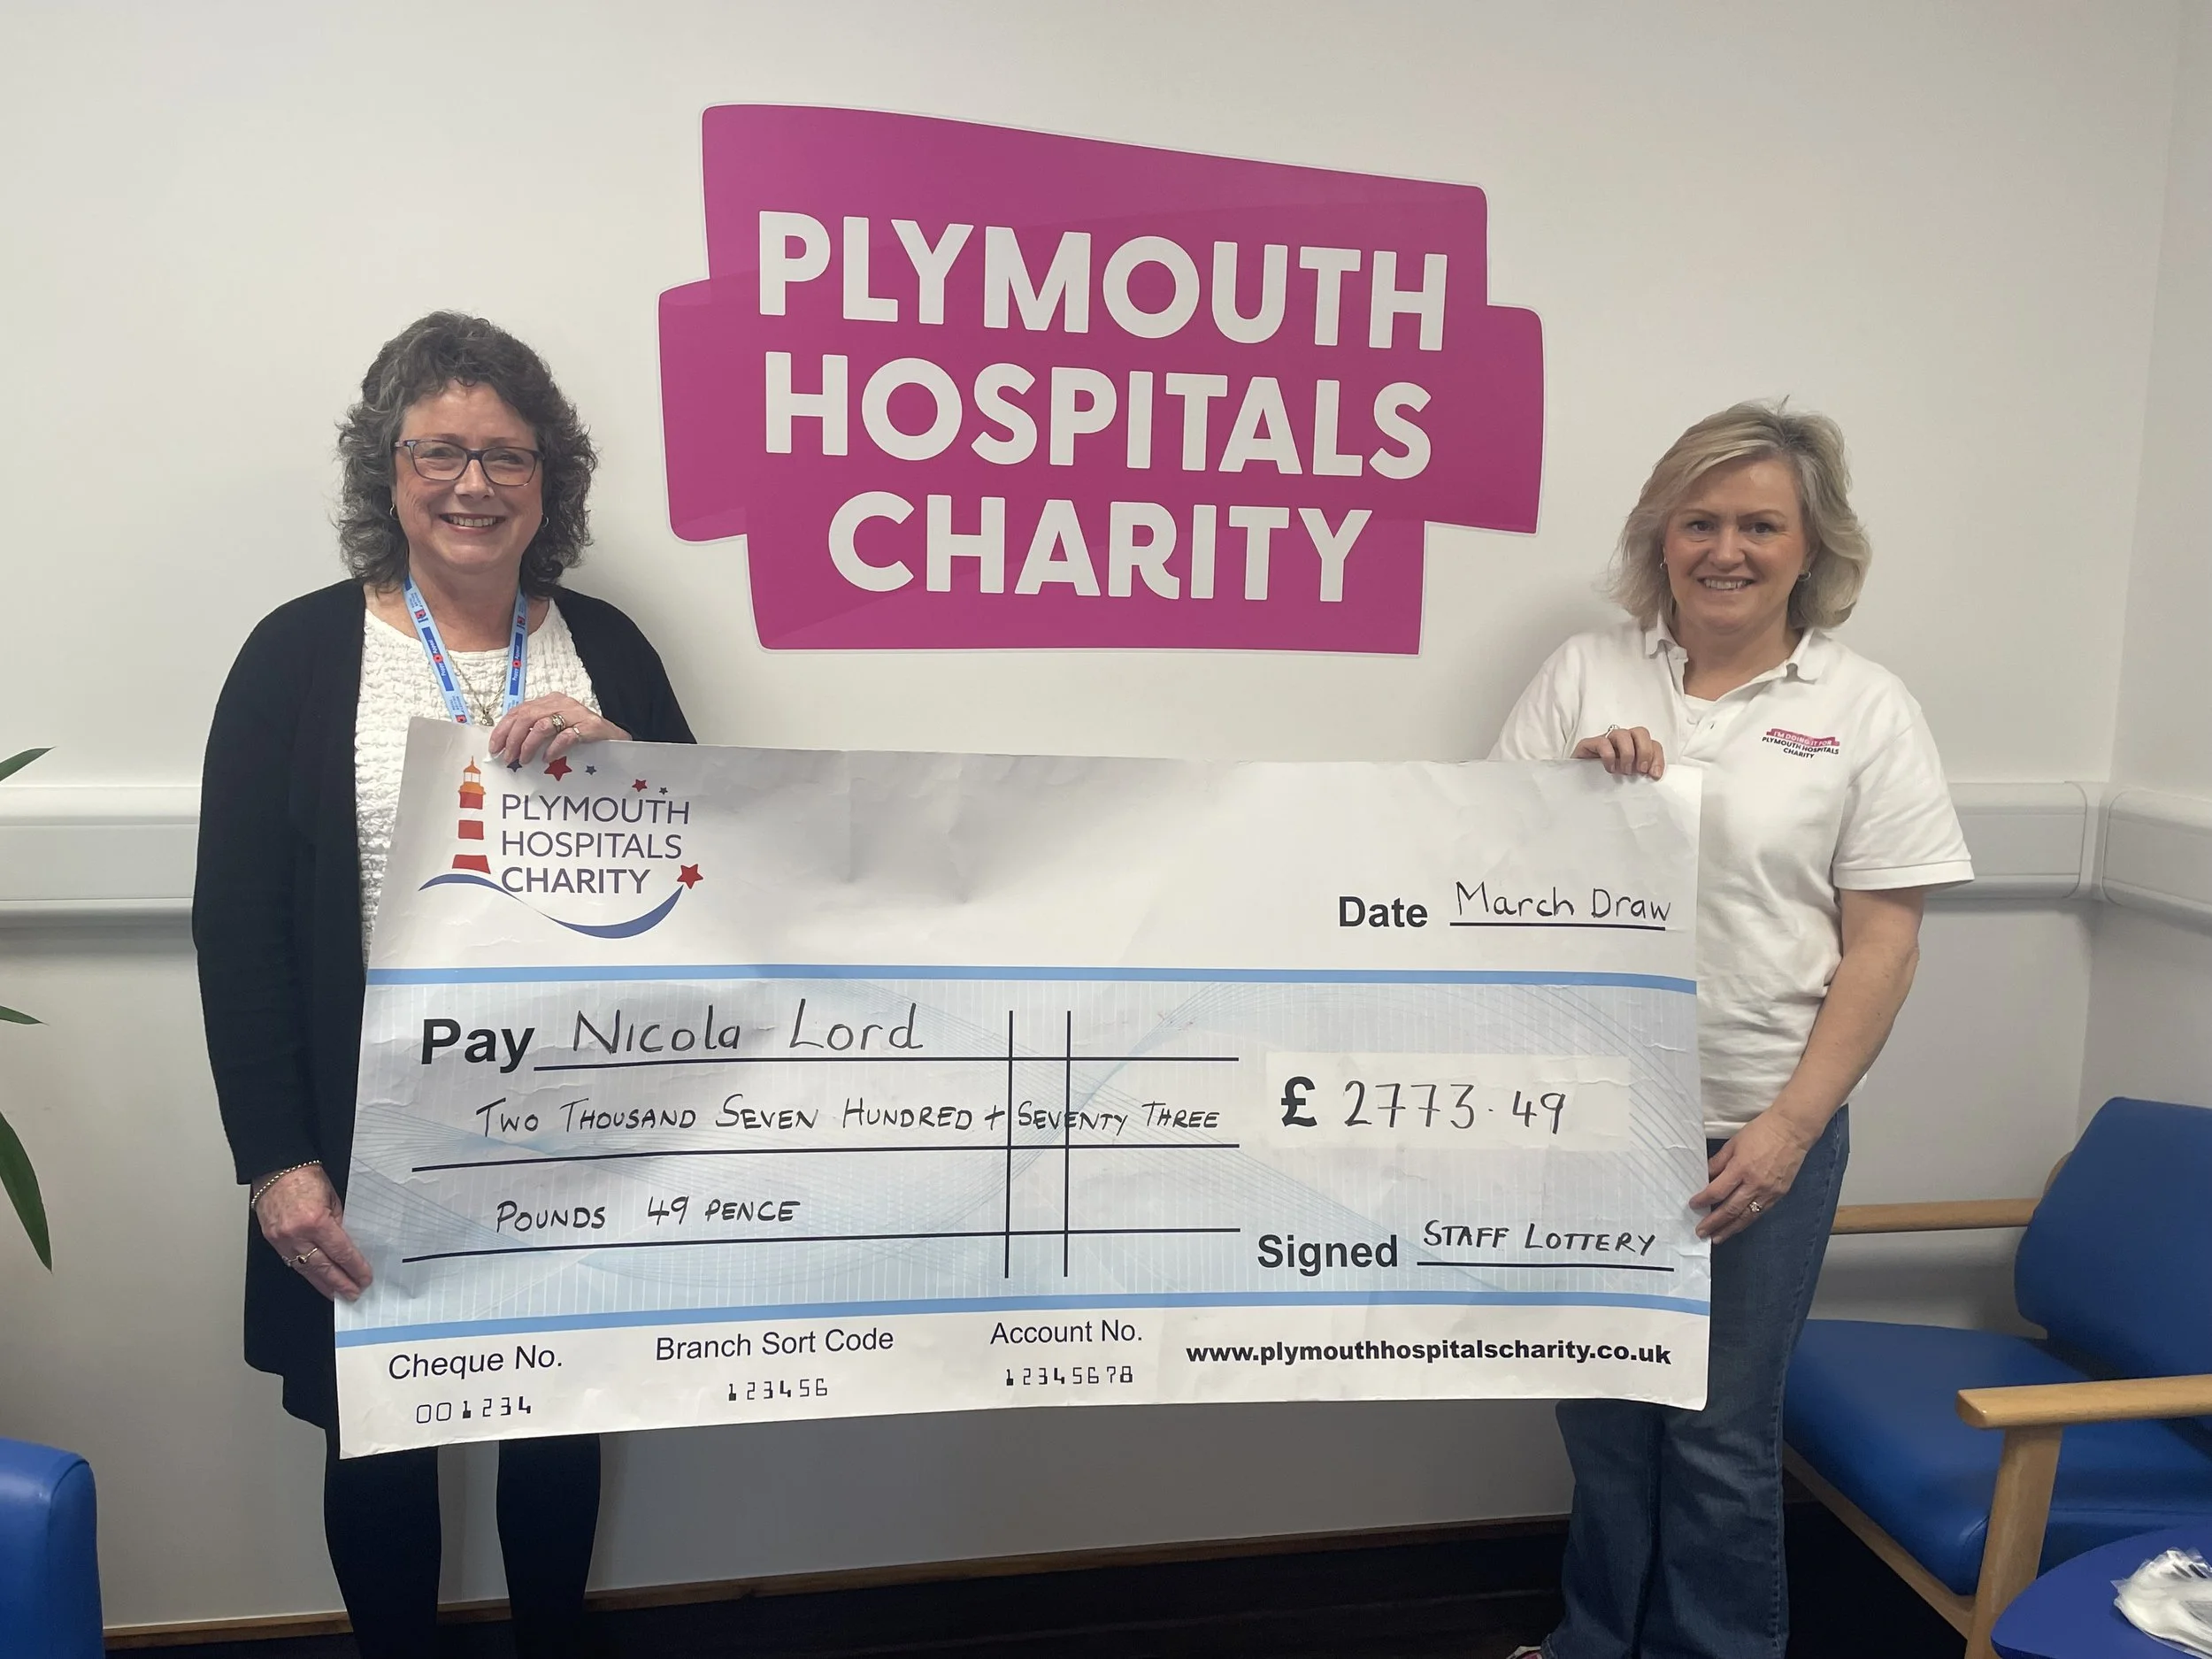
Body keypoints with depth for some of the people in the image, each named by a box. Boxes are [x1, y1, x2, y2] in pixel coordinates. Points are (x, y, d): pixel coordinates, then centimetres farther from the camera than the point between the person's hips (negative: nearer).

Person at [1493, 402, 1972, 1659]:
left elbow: (1882, 949, -4)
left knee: (1721, 1430, 10)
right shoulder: (1587, 673, 3)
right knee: (1601, 1409, 18)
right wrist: (1580, 779, -15)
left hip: (1759, 1128, -2)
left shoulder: (1866, 709, -2)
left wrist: (1789, 1128, -12)